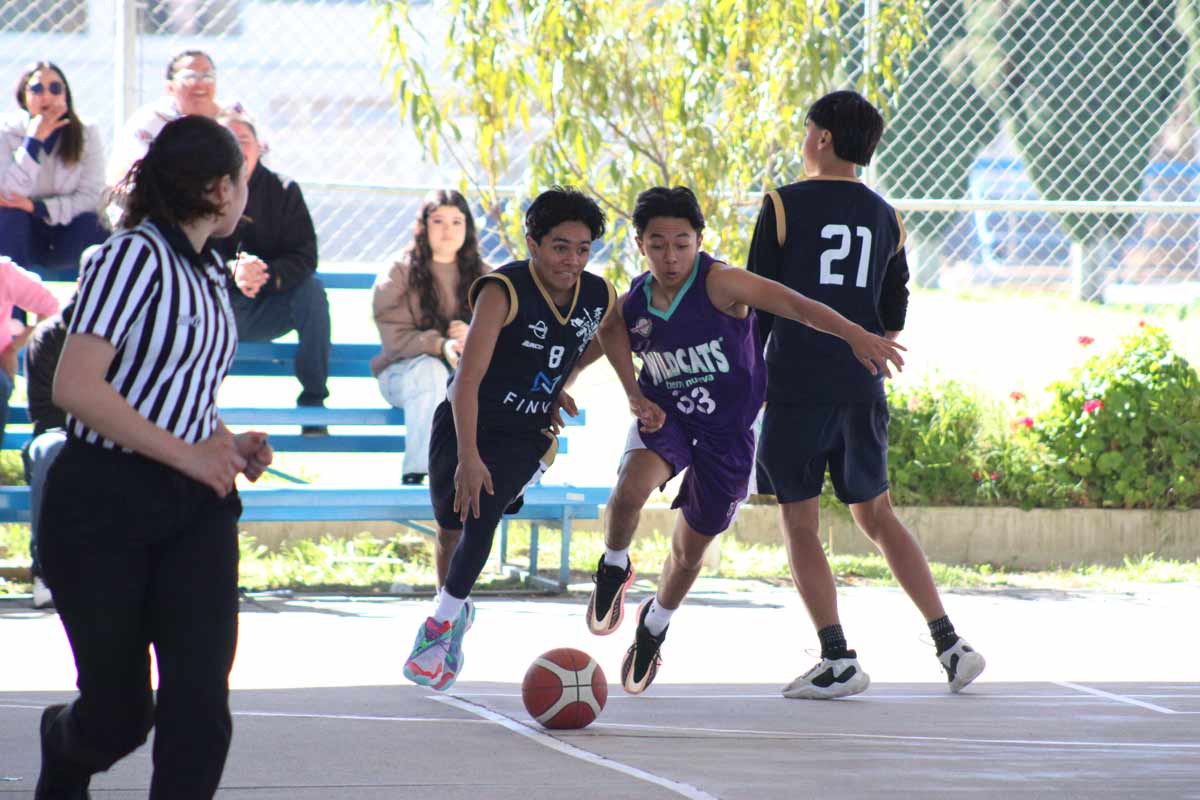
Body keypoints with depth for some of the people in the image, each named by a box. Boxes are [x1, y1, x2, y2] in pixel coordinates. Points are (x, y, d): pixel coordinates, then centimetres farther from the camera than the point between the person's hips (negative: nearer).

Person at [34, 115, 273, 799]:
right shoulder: (137, 257, -11)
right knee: (120, 715, 4)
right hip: (103, 505, -7)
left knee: (200, 707, -10)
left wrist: (232, 445, 10)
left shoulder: (208, 274, 15)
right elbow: (75, 388, -21)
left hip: (194, 510, 7)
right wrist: (188, 453, -21)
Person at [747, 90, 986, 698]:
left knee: (799, 523, 2)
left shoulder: (784, 206, -5)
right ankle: (950, 643, 10)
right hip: (862, 392, 5)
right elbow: (893, 320, 15)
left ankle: (838, 660, -5)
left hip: (796, 389, -5)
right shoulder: (885, 218, 11)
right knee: (877, 515, 16)